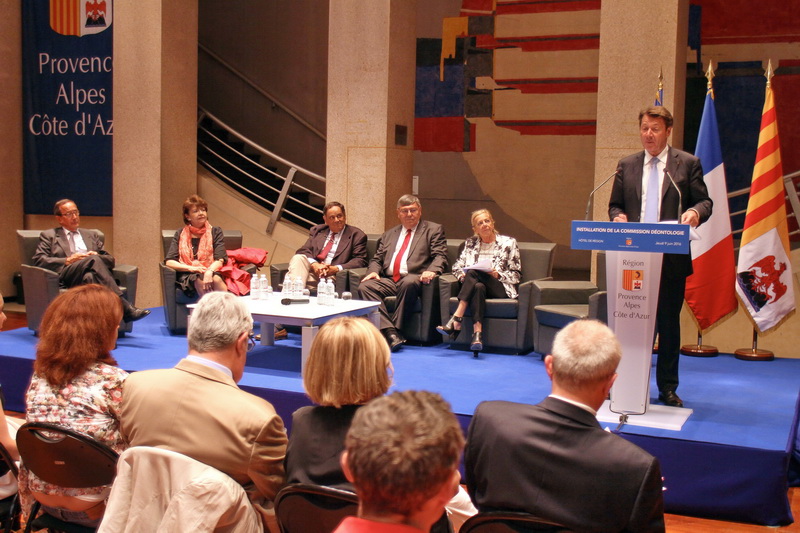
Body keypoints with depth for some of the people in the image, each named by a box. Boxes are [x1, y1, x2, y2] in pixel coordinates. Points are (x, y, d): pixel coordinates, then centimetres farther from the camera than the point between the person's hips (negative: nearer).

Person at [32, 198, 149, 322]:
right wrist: (68, 261, -5)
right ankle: (124, 307, -47)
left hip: (93, 273, 3)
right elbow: (38, 260, 7)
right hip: (66, 277, -3)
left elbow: (110, 259, 25)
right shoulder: (49, 236, 22)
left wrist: (97, 257, 1)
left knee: (89, 276, -37)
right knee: (93, 260, -34)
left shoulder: (91, 236, 32)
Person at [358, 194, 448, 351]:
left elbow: (440, 256, 1)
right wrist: (373, 271, 0)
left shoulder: (434, 230, 13)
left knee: (409, 283, -39)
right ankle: (390, 332, -34)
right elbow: (377, 259, 23)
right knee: (365, 286, -25)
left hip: (413, 278, -4)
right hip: (388, 280, 4)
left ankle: (396, 327, -27)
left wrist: (432, 270, -20)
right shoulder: (389, 235, 27)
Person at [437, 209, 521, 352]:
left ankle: (456, 320, -42)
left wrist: (498, 275, -13)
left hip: (499, 288, -2)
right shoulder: (470, 243, 21)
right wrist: (463, 275, -6)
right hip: (475, 284, 2)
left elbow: (516, 275, 6)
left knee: (473, 272, -32)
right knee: (478, 287, -37)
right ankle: (477, 334, -50)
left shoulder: (508, 242, 10)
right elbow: (457, 266, 17)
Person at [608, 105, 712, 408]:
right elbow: (614, 205, 13)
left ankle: (668, 388, 17)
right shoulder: (626, 166, 11)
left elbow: (704, 201, 2)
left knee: (668, 322, 6)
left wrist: (695, 212, -20)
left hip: (672, 257, -2)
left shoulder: (688, 163, 4)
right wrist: (618, 217, -9)